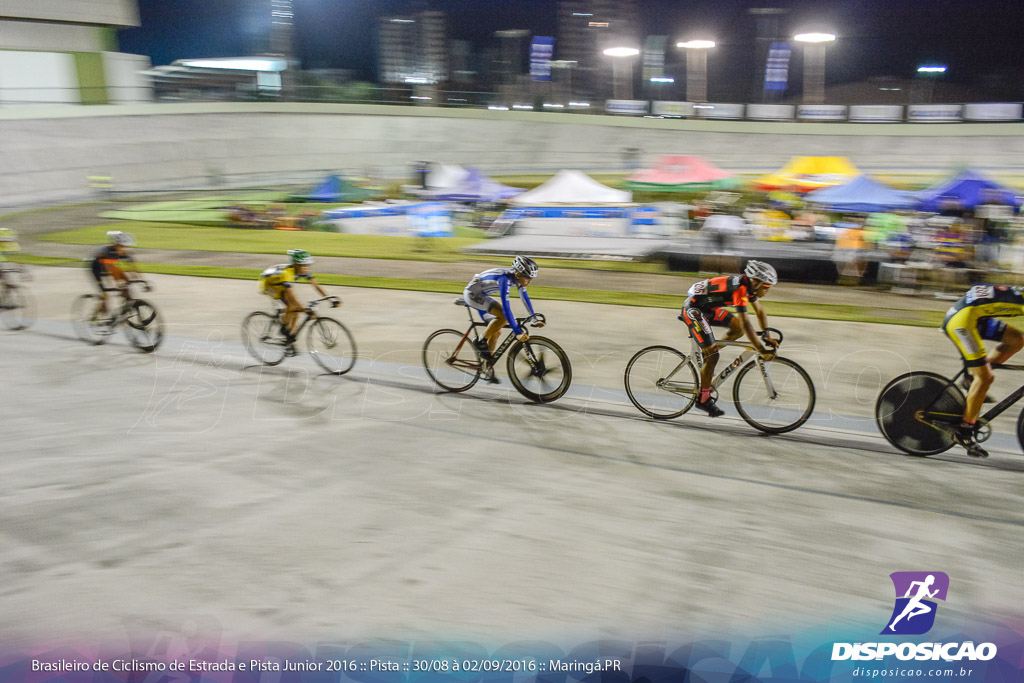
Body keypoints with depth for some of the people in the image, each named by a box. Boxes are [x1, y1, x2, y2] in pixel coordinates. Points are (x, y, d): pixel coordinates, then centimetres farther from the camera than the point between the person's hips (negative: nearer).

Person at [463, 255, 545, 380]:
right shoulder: (505, 279, -32)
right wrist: (517, 332, -40)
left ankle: (487, 367, 18)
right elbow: (506, 307, -38)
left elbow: (525, 298, 9)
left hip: (482, 295, 9)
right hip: (472, 294, -9)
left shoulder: (518, 277, -7)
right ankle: (482, 343, -10)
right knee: (503, 315, -27)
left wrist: (535, 319, 11)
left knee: (496, 332, 7)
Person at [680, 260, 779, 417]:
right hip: (693, 310, -9)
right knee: (712, 355, -8)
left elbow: (760, 312, 13)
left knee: (738, 328, 2)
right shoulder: (739, 288, -28)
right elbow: (745, 323, -32)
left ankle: (708, 353, 15)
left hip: (707, 308, 9)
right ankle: (703, 399, 5)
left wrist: (767, 337, 6)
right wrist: (762, 351, -31)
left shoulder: (748, 286, 0)